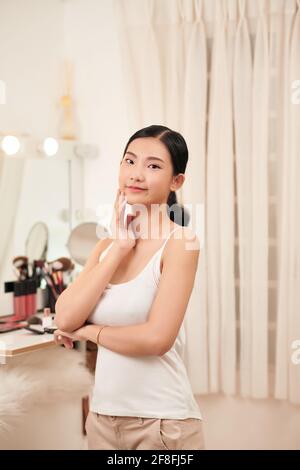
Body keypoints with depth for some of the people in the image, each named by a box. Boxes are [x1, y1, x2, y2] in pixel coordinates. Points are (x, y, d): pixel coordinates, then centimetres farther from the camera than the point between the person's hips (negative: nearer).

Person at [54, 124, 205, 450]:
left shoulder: (180, 241, -12)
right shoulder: (107, 245, 5)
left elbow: (156, 338, -20)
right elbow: (64, 319, -8)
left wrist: (87, 331, -6)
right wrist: (119, 248, -10)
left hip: (162, 421, -5)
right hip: (102, 416, 5)